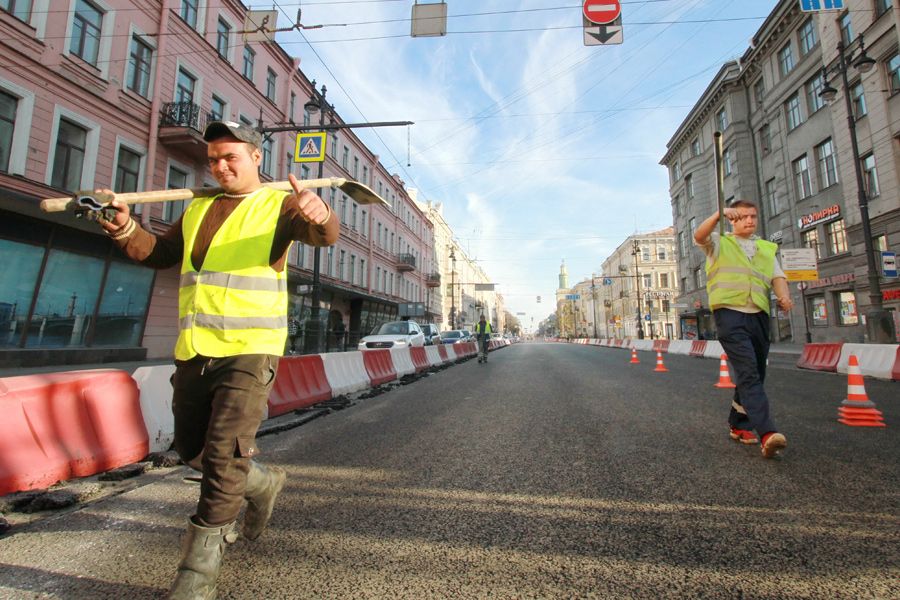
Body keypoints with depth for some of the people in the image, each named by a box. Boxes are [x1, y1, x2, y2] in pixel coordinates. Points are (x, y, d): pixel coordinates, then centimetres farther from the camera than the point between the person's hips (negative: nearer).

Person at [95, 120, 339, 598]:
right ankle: (262, 483, 40)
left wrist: (319, 215, -43)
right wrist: (126, 229, -2)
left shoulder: (278, 203, -1)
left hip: (250, 349, -7)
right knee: (191, 447, 17)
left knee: (223, 455, -9)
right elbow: (160, 254, 18)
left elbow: (324, 234, -19)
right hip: (193, 349, 7)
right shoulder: (197, 208, 18)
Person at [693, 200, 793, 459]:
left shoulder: (767, 249, 24)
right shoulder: (720, 244, 13)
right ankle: (767, 434, -24)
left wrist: (784, 295, -10)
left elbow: (778, 276, 10)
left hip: (759, 316, 6)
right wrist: (719, 214, -21)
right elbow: (699, 236, -9)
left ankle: (739, 424, 26)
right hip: (730, 314, -5)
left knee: (753, 374, 11)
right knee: (749, 373, -17)